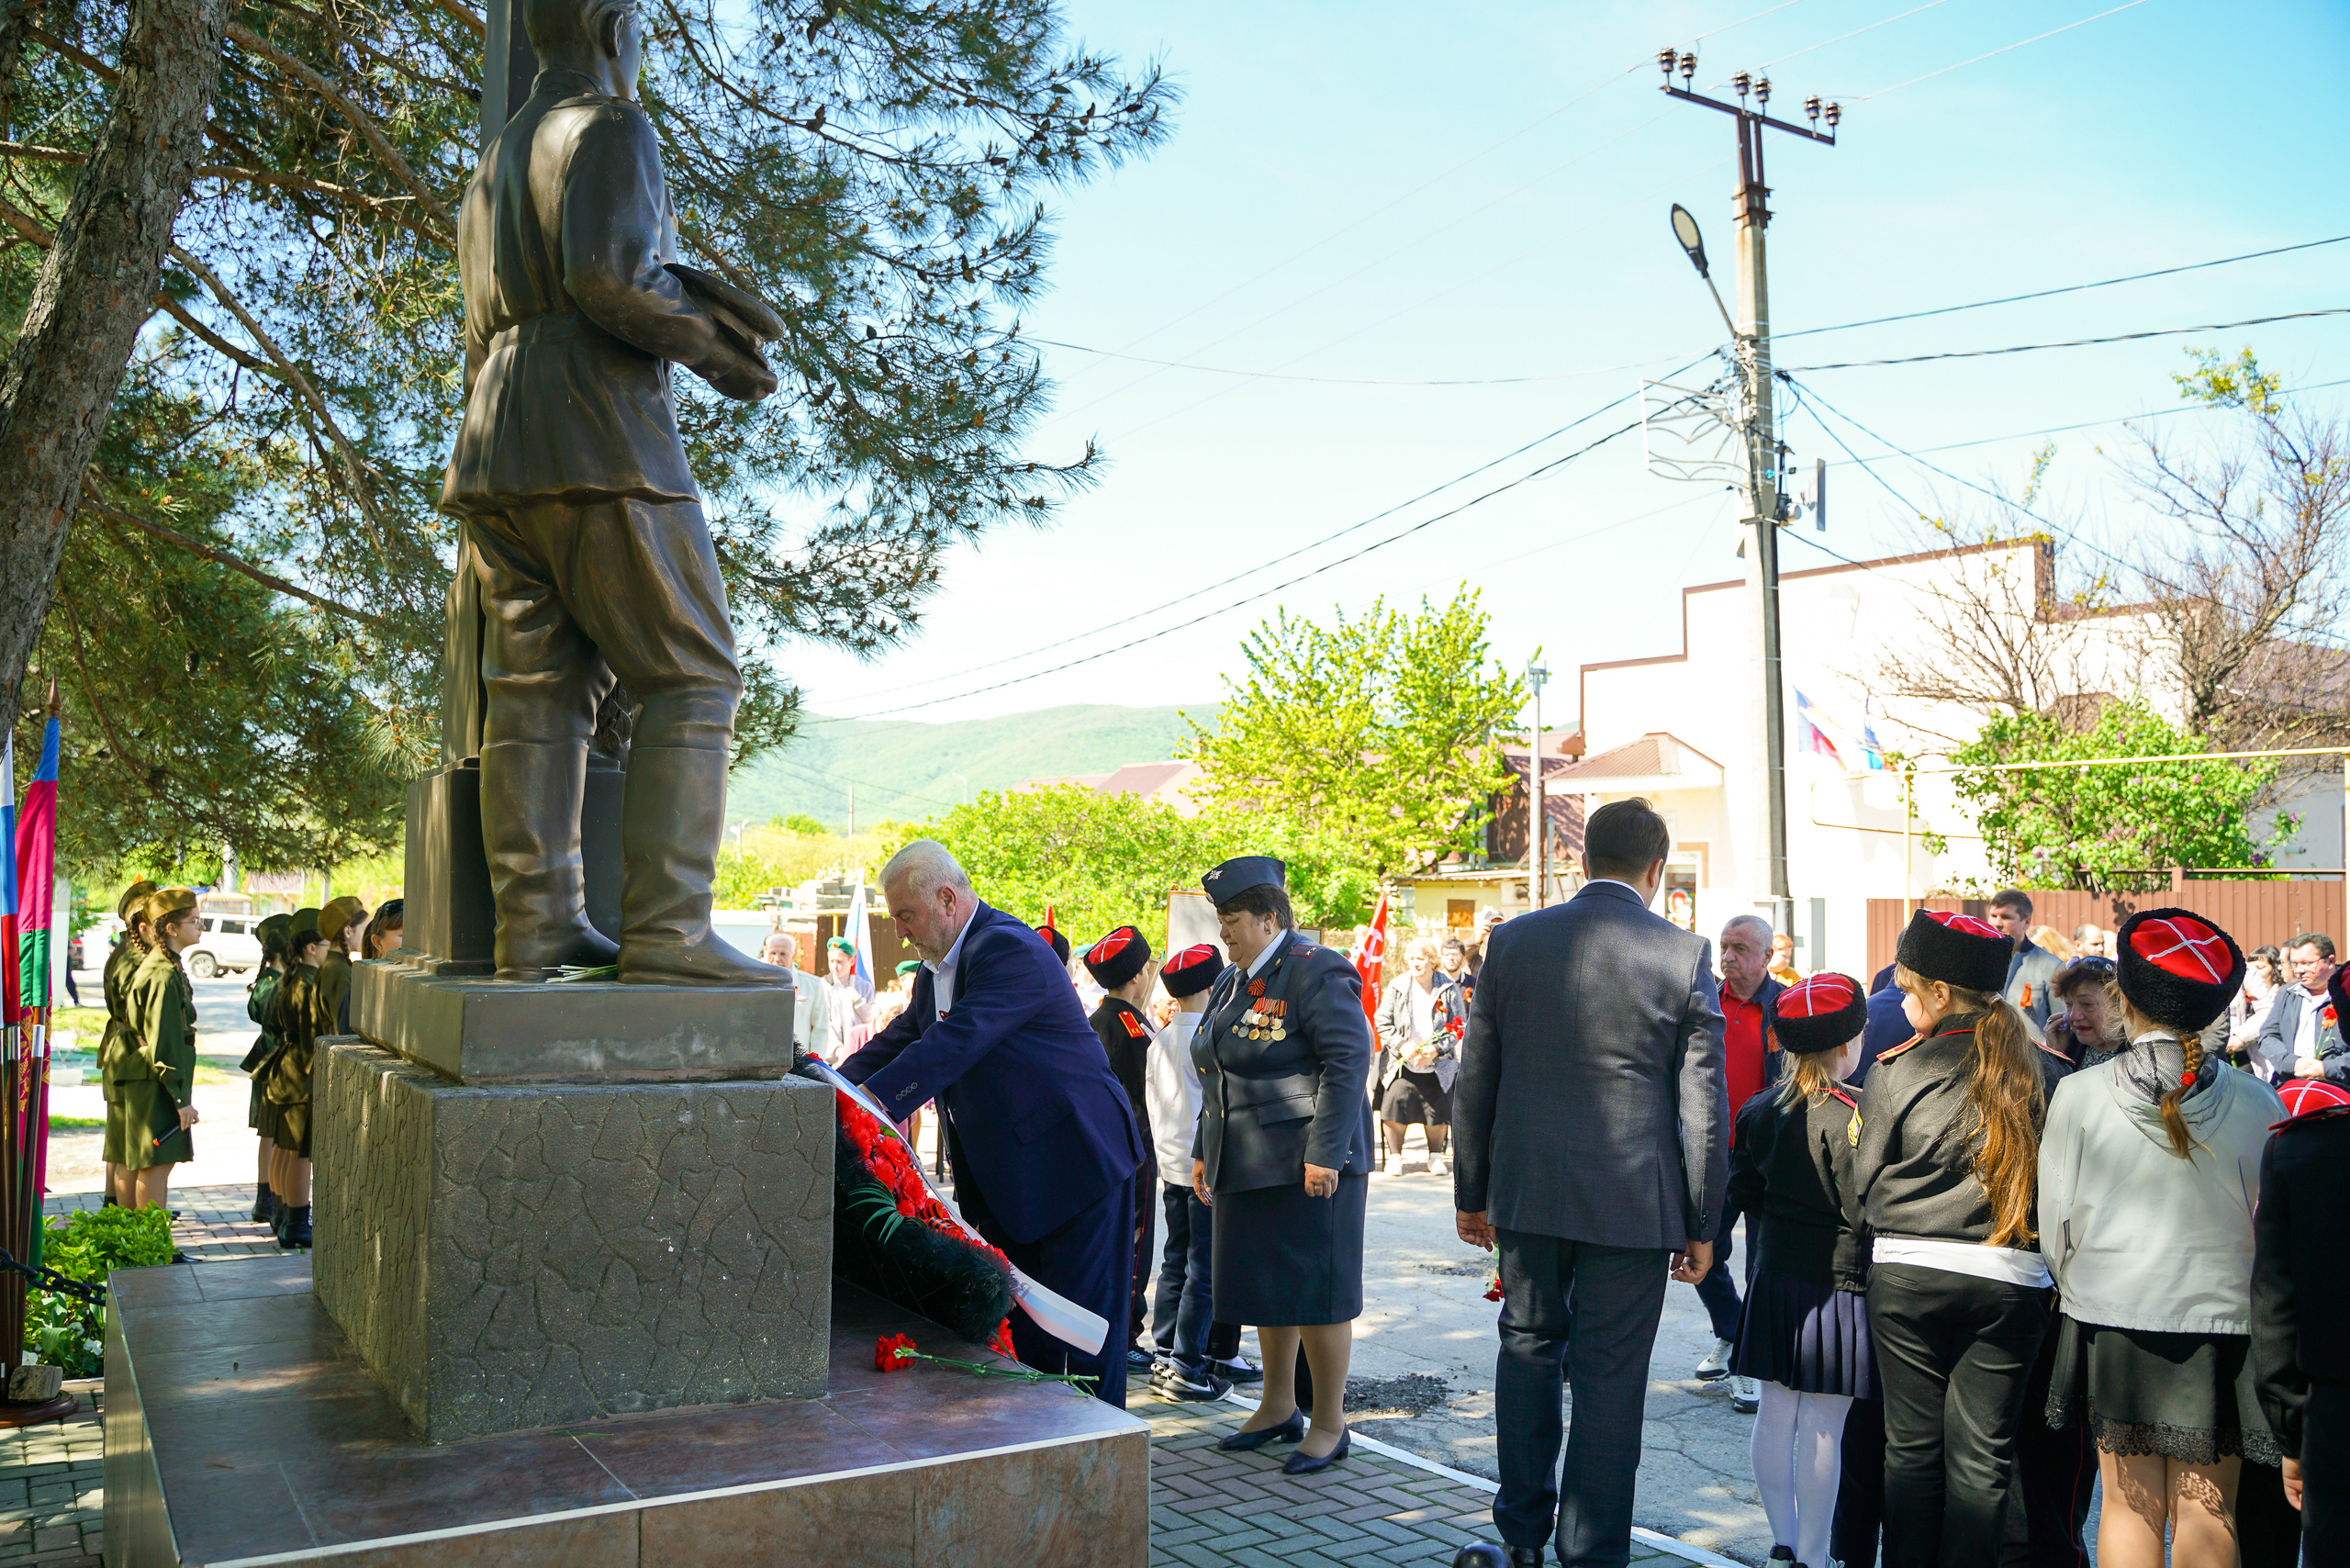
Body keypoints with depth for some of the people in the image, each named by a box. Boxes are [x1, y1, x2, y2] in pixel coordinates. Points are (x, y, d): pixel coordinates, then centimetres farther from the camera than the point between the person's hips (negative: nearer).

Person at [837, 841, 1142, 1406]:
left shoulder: (1011, 950, -20)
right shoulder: (935, 968, 11)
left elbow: (957, 1042, -30)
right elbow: (898, 1042, 10)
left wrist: (872, 1101, -34)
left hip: (1075, 1162, -9)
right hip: (1008, 1177, 9)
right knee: (1023, 1322, 13)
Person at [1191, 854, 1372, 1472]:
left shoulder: (1317, 973, -13)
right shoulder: (1232, 982, 14)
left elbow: (1349, 1060, -19)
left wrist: (1325, 1155, -22)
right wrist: (1205, 1150, 17)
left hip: (1306, 1166, -8)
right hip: (1246, 1167, 8)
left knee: (1316, 1293, 0)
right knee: (1265, 1288, 15)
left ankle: (1330, 1425, 13)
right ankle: (1278, 1409, 29)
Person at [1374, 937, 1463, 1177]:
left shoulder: (1448, 989, 0)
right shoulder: (1397, 987, 1)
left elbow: (1460, 1027, 2)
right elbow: (1383, 1022, 2)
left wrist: (1437, 1049, -12)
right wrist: (1401, 1045, -13)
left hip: (1437, 1065, 0)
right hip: (1401, 1064, 0)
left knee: (1438, 1109, 0)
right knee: (1395, 1100, -14)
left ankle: (1436, 1155, 24)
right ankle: (1395, 1156, 4)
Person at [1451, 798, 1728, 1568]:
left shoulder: (1512, 941, -1)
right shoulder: (1685, 954, -8)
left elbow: (1474, 1082, 4)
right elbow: (1704, 1107, -5)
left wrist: (1471, 1193, 13)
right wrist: (1702, 1225, 4)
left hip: (1528, 1190, 3)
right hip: (1634, 1200, -2)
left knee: (1528, 1346, 19)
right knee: (1609, 1375, 7)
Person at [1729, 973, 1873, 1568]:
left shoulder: (1757, 1110, 3)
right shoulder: (1849, 1117, -16)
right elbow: (1862, 1212, -16)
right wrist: (1866, 1283, -5)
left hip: (1773, 1279, 6)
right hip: (1836, 1282, -6)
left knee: (1776, 1414, 13)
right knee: (1823, 1427, 2)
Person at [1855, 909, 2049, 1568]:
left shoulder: (1895, 1072, -6)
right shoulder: (2037, 1074, -1)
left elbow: (1865, 1178, 3)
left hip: (1907, 1274, -1)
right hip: (2011, 1279, 2)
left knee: (1912, 1447, 9)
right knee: (1983, 1457, 8)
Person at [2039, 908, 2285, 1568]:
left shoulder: (2078, 1096, -9)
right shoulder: (2255, 1104, -9)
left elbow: (2055, 1224, -2)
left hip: (2111, 1322, 0)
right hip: (2221, 1324, 0)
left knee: (2130, 1506, 11)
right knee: (2207, 1513, 10)